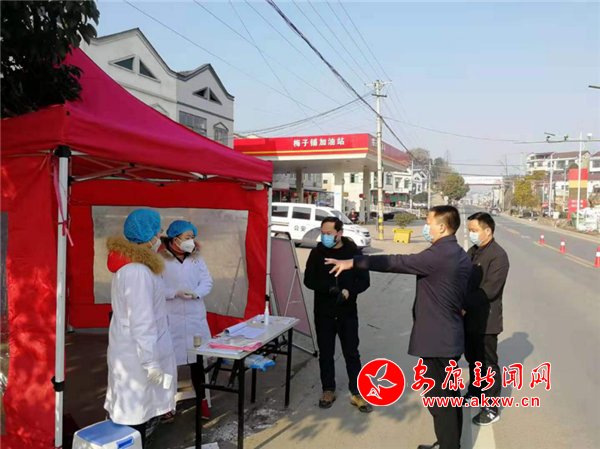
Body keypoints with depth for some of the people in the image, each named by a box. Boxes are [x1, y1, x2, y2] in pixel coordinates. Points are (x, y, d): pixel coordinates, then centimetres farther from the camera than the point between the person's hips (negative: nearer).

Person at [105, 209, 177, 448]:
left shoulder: (131, 265, 8)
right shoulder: (137, 271, -23)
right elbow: (141, 322, -25)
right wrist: (151, 362, -21)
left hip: (132, 351, 9)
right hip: (138, 355, -9)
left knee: (136, 414, 18)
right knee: (136, 416, 4)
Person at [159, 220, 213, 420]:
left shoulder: (196, 257, 5)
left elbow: (207, 281, 4)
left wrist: (196, 293, -15)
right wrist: (175, 293, -21)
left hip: (195, 316, 4)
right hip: (169, 317, -4)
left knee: (198, 357, 11)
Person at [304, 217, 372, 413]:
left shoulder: (354, 252, -6)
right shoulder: (317, 253, -3)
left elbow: (364, 281, -3)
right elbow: (309, 280, -3)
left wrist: (349, 291, -24)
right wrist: (328, 288, -21)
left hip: (348, 312, -1)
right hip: (323, 312, 1)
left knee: (352, 353, 6)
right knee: (325, 353, 11)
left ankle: (356, 394, 18)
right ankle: (328, 391, 27)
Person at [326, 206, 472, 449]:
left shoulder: (438, 255, -21)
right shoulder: (460, 255, 9)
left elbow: (396, 262, -21)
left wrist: (352, 262, -16)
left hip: (437, 338, -10)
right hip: (450, 336, 10)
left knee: (439, 398, 3)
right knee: (449, 394, 20)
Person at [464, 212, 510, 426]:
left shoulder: (498, 255, -18)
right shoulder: (472, 251, 8)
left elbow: (489, 290, -25)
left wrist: (464, 304, -27)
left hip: (486, 320, -7)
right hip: (470, 317, 7)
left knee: (488, 364, 5)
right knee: (472, 358, 22)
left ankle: (491, 408, 19)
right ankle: (474, 392, 41)